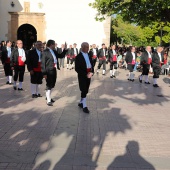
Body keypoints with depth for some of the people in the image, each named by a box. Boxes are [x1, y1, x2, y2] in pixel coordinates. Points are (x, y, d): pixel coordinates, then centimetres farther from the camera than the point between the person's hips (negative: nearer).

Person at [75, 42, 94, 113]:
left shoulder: (89, 55, 9)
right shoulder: (79, 57, -9)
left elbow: (92, 65, 14)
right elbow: (77, 68, -13)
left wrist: (91, 72, -6)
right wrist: (85, 74, -17)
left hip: (88, 76, 6)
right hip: (82, 76, -6)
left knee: (86, 91, 12)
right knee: (83, 91, -4)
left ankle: (81, 102, 28)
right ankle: (84, 106, 6)